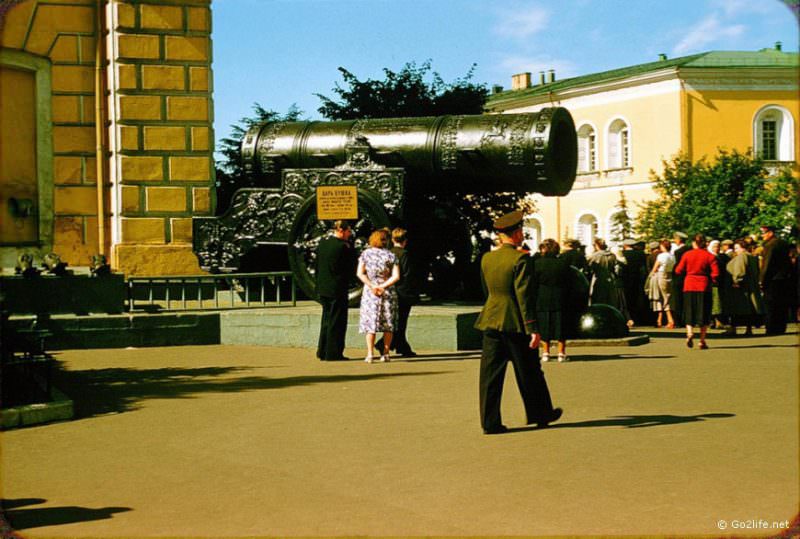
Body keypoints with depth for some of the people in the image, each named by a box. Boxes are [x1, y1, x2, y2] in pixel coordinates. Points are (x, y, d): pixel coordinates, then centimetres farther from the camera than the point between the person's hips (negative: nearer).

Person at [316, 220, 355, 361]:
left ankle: (323, 352, 20)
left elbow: (317, 265, 11)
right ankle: (333, 353, 1)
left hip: (323, 288, 8)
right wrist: (349, 245, -5)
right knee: (337, 322, 0)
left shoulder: (322, 243, 7)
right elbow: (352, 264, -11)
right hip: (337, 289, -8)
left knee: (326, 320, 17)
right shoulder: (342, 246, -18)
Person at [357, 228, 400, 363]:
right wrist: (383, 286, -9)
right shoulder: (391, 255, -2)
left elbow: (360, 273, -7)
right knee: (388, 324, 9)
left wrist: (372, 286, -9)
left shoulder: (366, 253, 0)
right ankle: (385, 354, 8)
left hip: (369, 292, 0)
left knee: (370, 323, 4)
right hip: (388, 293, 0)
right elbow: (396, 276, -10)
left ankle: (370, 354, -4)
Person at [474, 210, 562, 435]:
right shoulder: (520, 259, -13)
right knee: (529, 372, 11)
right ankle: (540, 413, 25)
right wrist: (532, 328, -17)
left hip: (491, 321, 5)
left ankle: (490, 421, 2)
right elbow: (524, 295, -17)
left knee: (490, 373, 4)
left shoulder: (486, 258, 6)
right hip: (515, 324, -5)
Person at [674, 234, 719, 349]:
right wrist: (711, 280, 10)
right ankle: (702, 341, 6)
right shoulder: (710, 256, -4)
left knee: (689, 313, 9)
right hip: (704, 287, -1)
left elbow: (678, 271, -2)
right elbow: (715, 273, -11)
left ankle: (690, 332, -17)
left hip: (689, 287, 1)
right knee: (704, 314, 7)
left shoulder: (687, 255, -2)